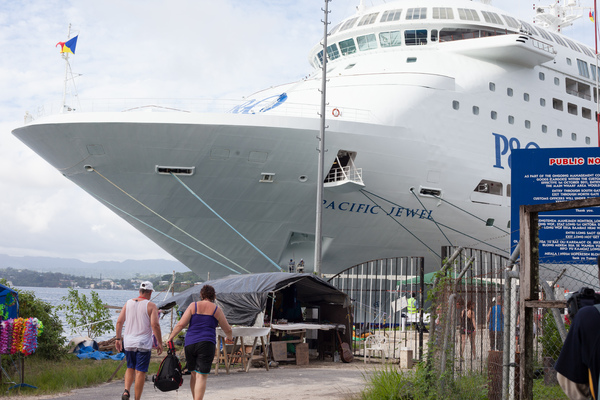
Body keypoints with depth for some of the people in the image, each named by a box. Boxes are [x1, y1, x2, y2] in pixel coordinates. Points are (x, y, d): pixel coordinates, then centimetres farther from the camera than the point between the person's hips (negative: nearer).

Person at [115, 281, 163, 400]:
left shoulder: (128, 303, 6)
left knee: (130, 368, 20)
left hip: (128, 342, 4)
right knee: (140, 372, 1)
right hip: (144, 344, -4)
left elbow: (119, 322, 4)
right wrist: (160, 343, -8)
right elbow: (155, 325, -15)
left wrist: (118, 339, 12)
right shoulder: (151, 306, -6)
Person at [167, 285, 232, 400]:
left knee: (194, 374, 17)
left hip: (190, 344, 3)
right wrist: (229, 337, 34)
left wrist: (170, 337, 6)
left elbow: (181, 324, -2)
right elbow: (227, 329, 13)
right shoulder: (216, 309, 5)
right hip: (206, 344, -3)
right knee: (202, 376, -6)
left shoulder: (193, 306, 6)